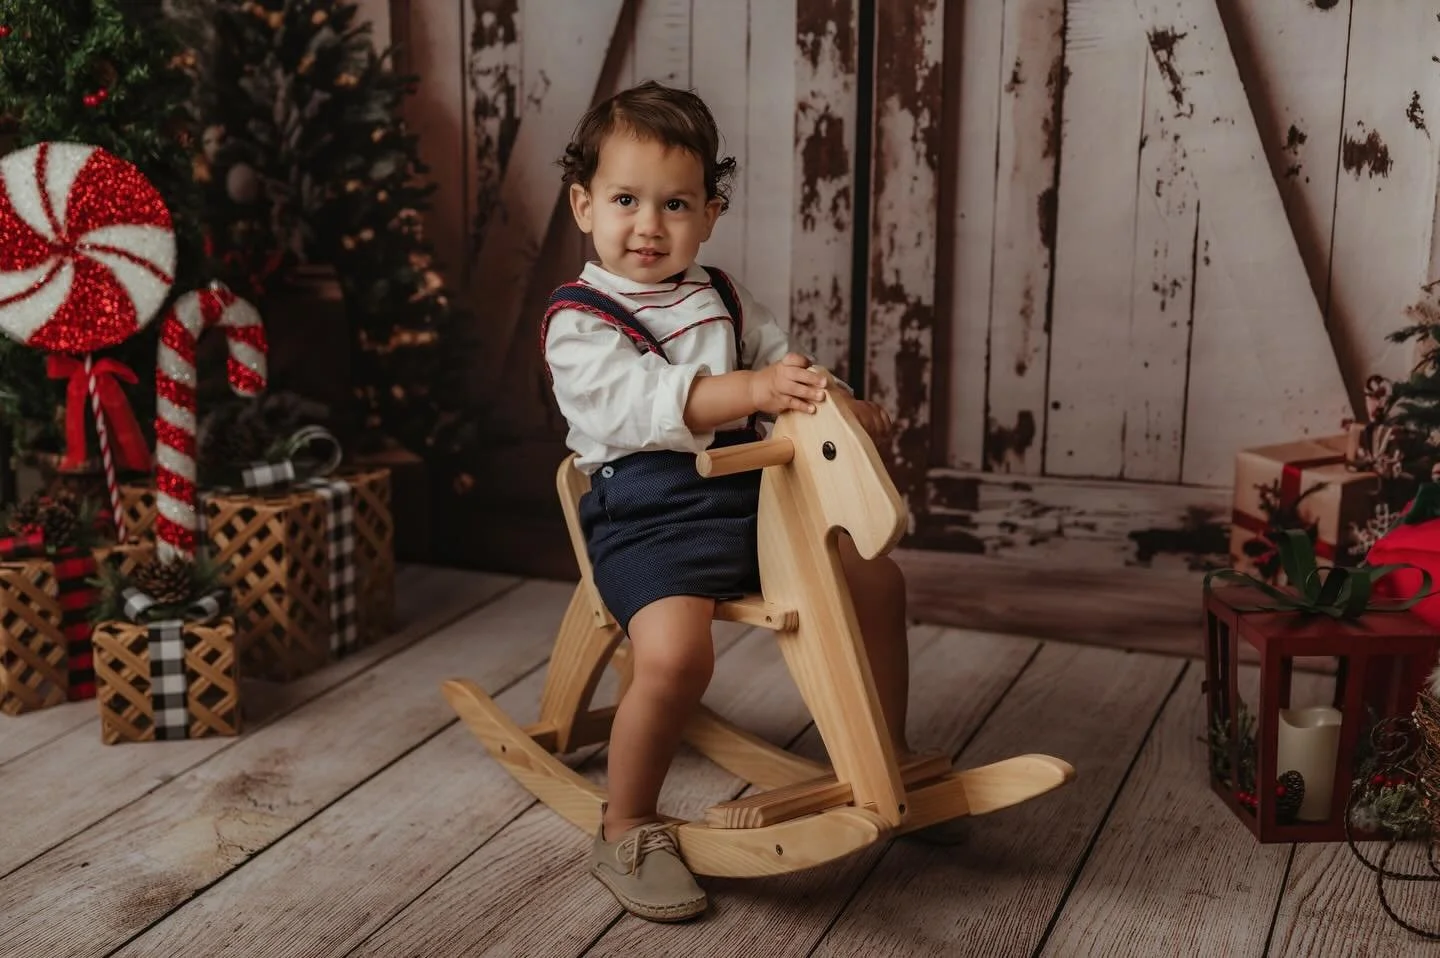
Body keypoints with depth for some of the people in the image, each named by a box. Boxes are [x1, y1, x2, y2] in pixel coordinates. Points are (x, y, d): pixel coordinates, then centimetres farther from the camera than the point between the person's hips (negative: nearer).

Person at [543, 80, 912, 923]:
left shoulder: (723, 299, 17)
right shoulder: (579, 322, -5)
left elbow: (784, 367, 15)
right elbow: (639, 399, -22)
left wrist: (840, 404, -7)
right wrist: (749, 389, -35)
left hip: (749, 495, 7)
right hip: (647, 514, -7)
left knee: (876, 577, 3)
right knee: (676, 652, -31)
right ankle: (628, 831, -7)